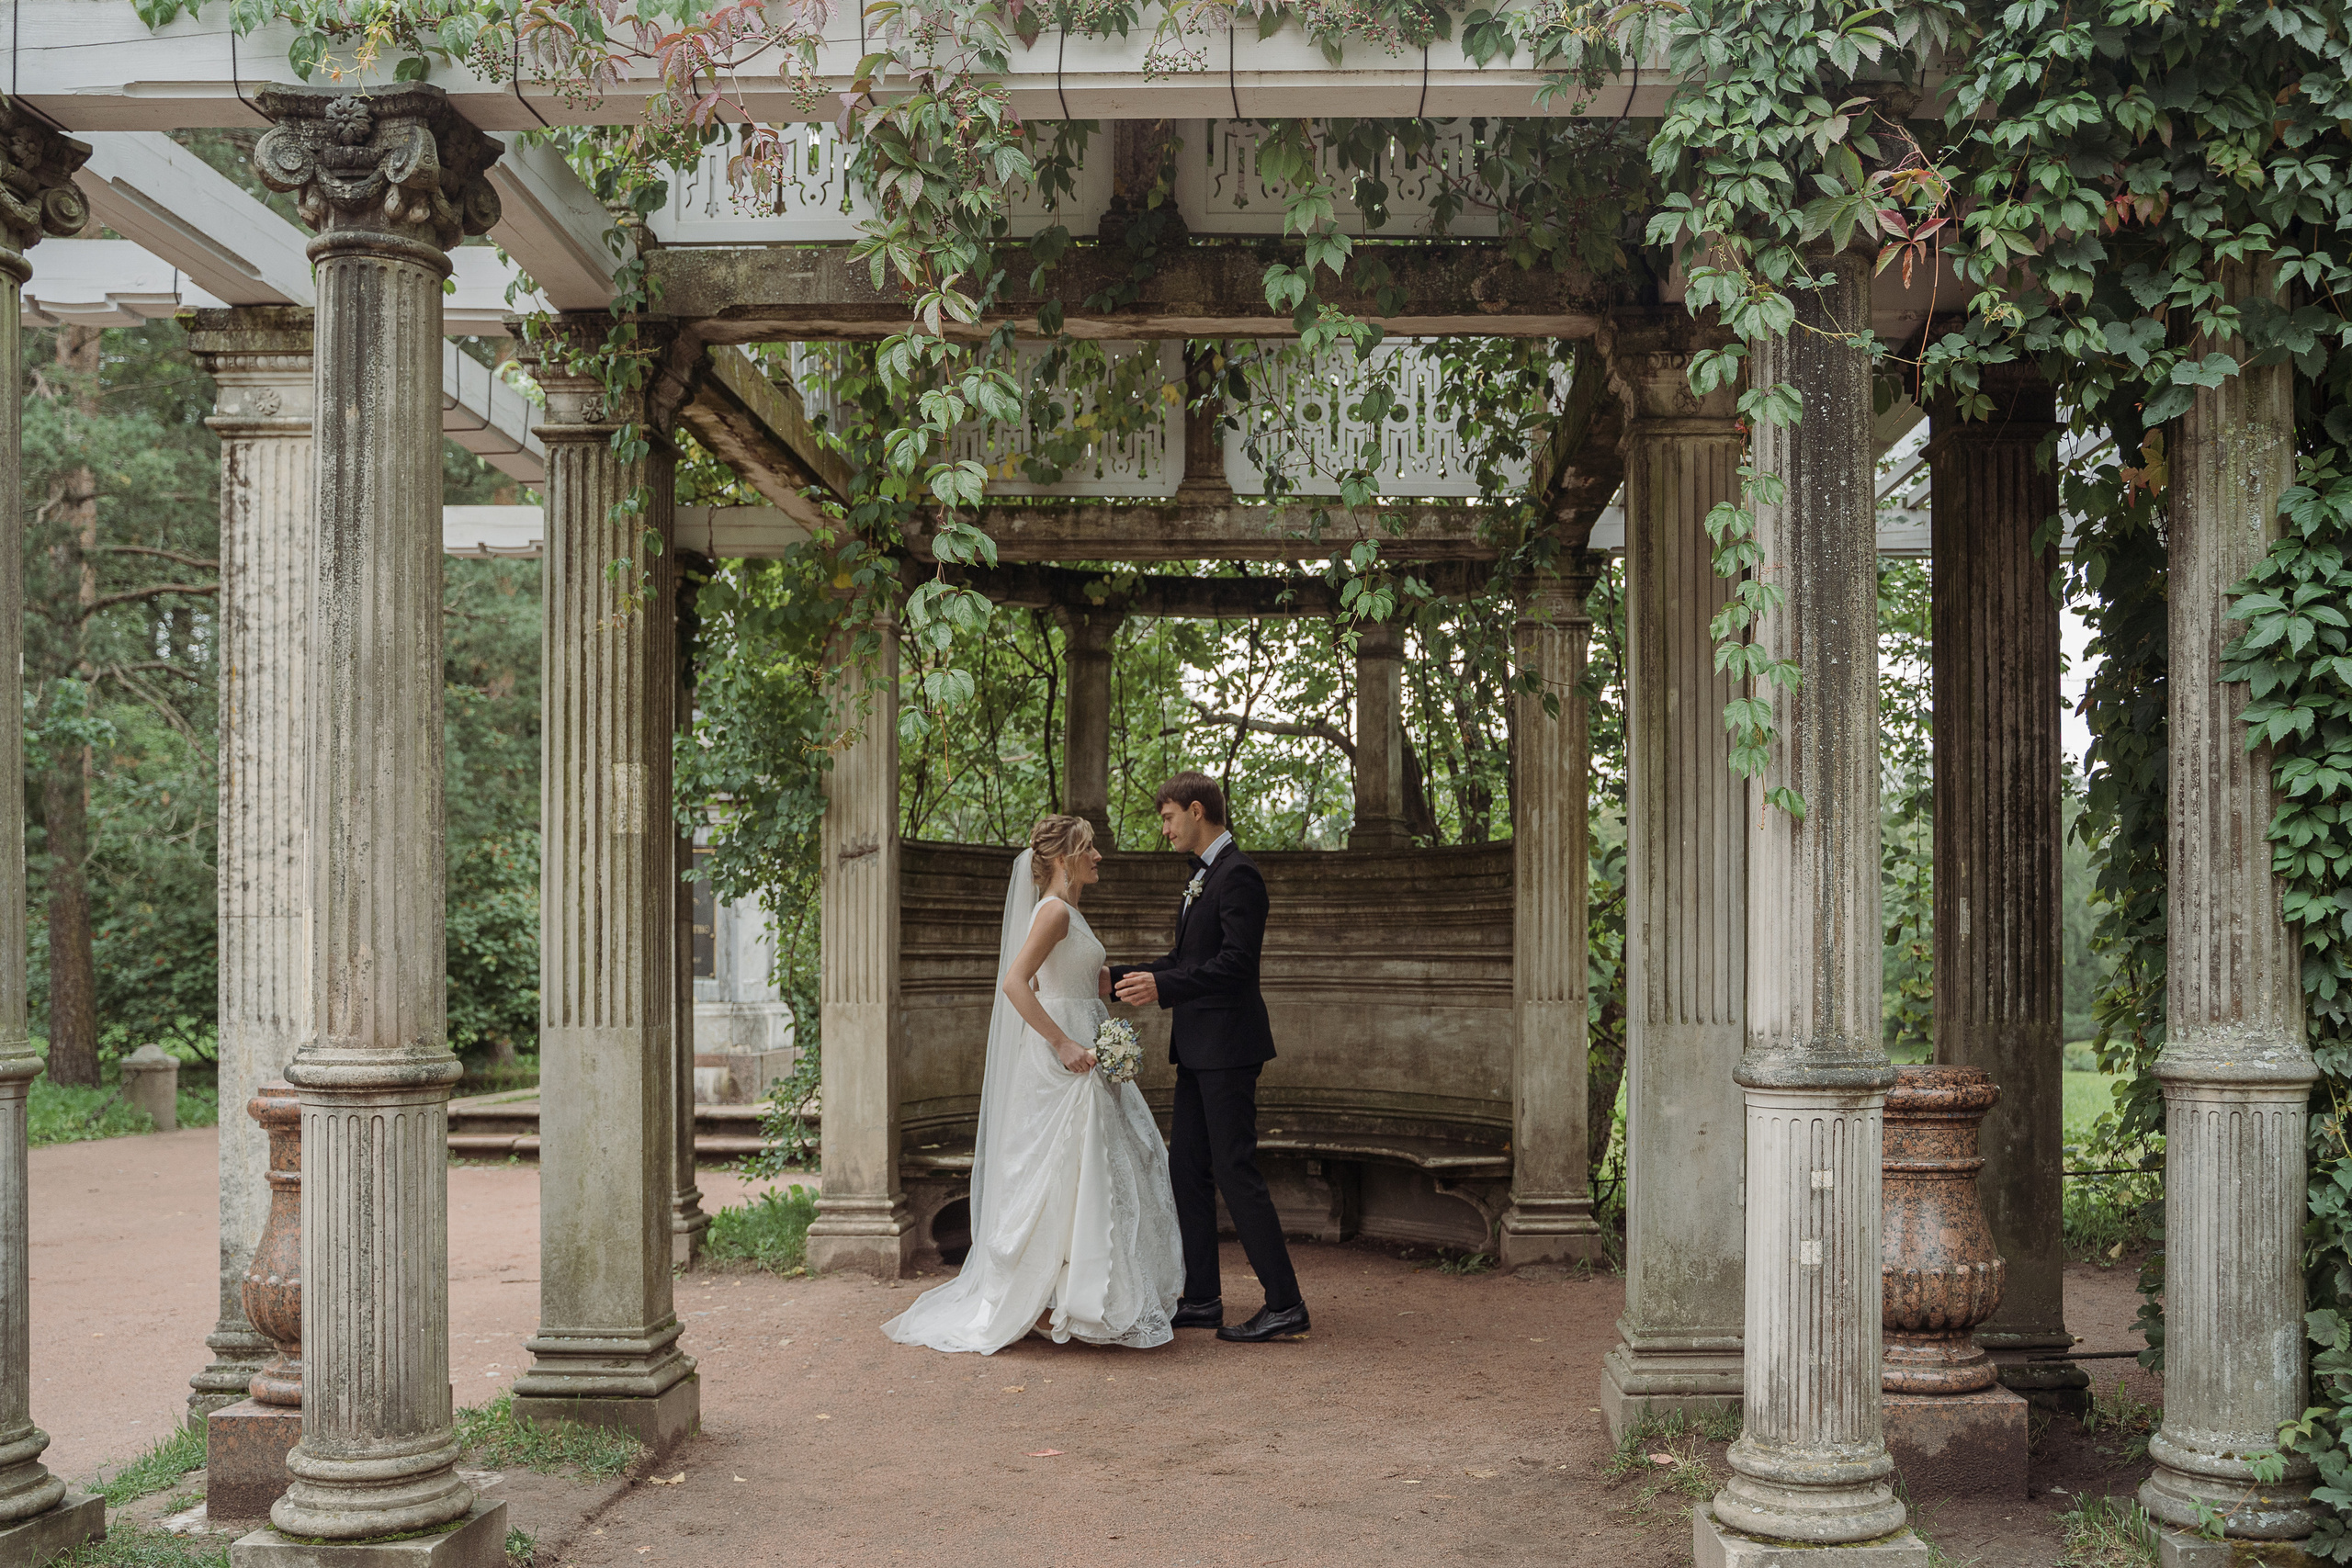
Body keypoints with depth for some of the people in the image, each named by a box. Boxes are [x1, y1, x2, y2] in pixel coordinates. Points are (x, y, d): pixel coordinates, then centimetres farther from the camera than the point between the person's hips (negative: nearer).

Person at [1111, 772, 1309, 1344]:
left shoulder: (1238, 875, -14)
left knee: (1235, 1172, -8)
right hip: (1198, 1049, 10)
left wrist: (1163, 987, -23)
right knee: (1188, 1169, 12)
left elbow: (1236, 963, -21)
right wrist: (1118, 977, 17)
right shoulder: (1203, 876, 17)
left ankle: (1285, 1304, -1)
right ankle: (1202, 1299, 20)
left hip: (1227, 1046, -10)